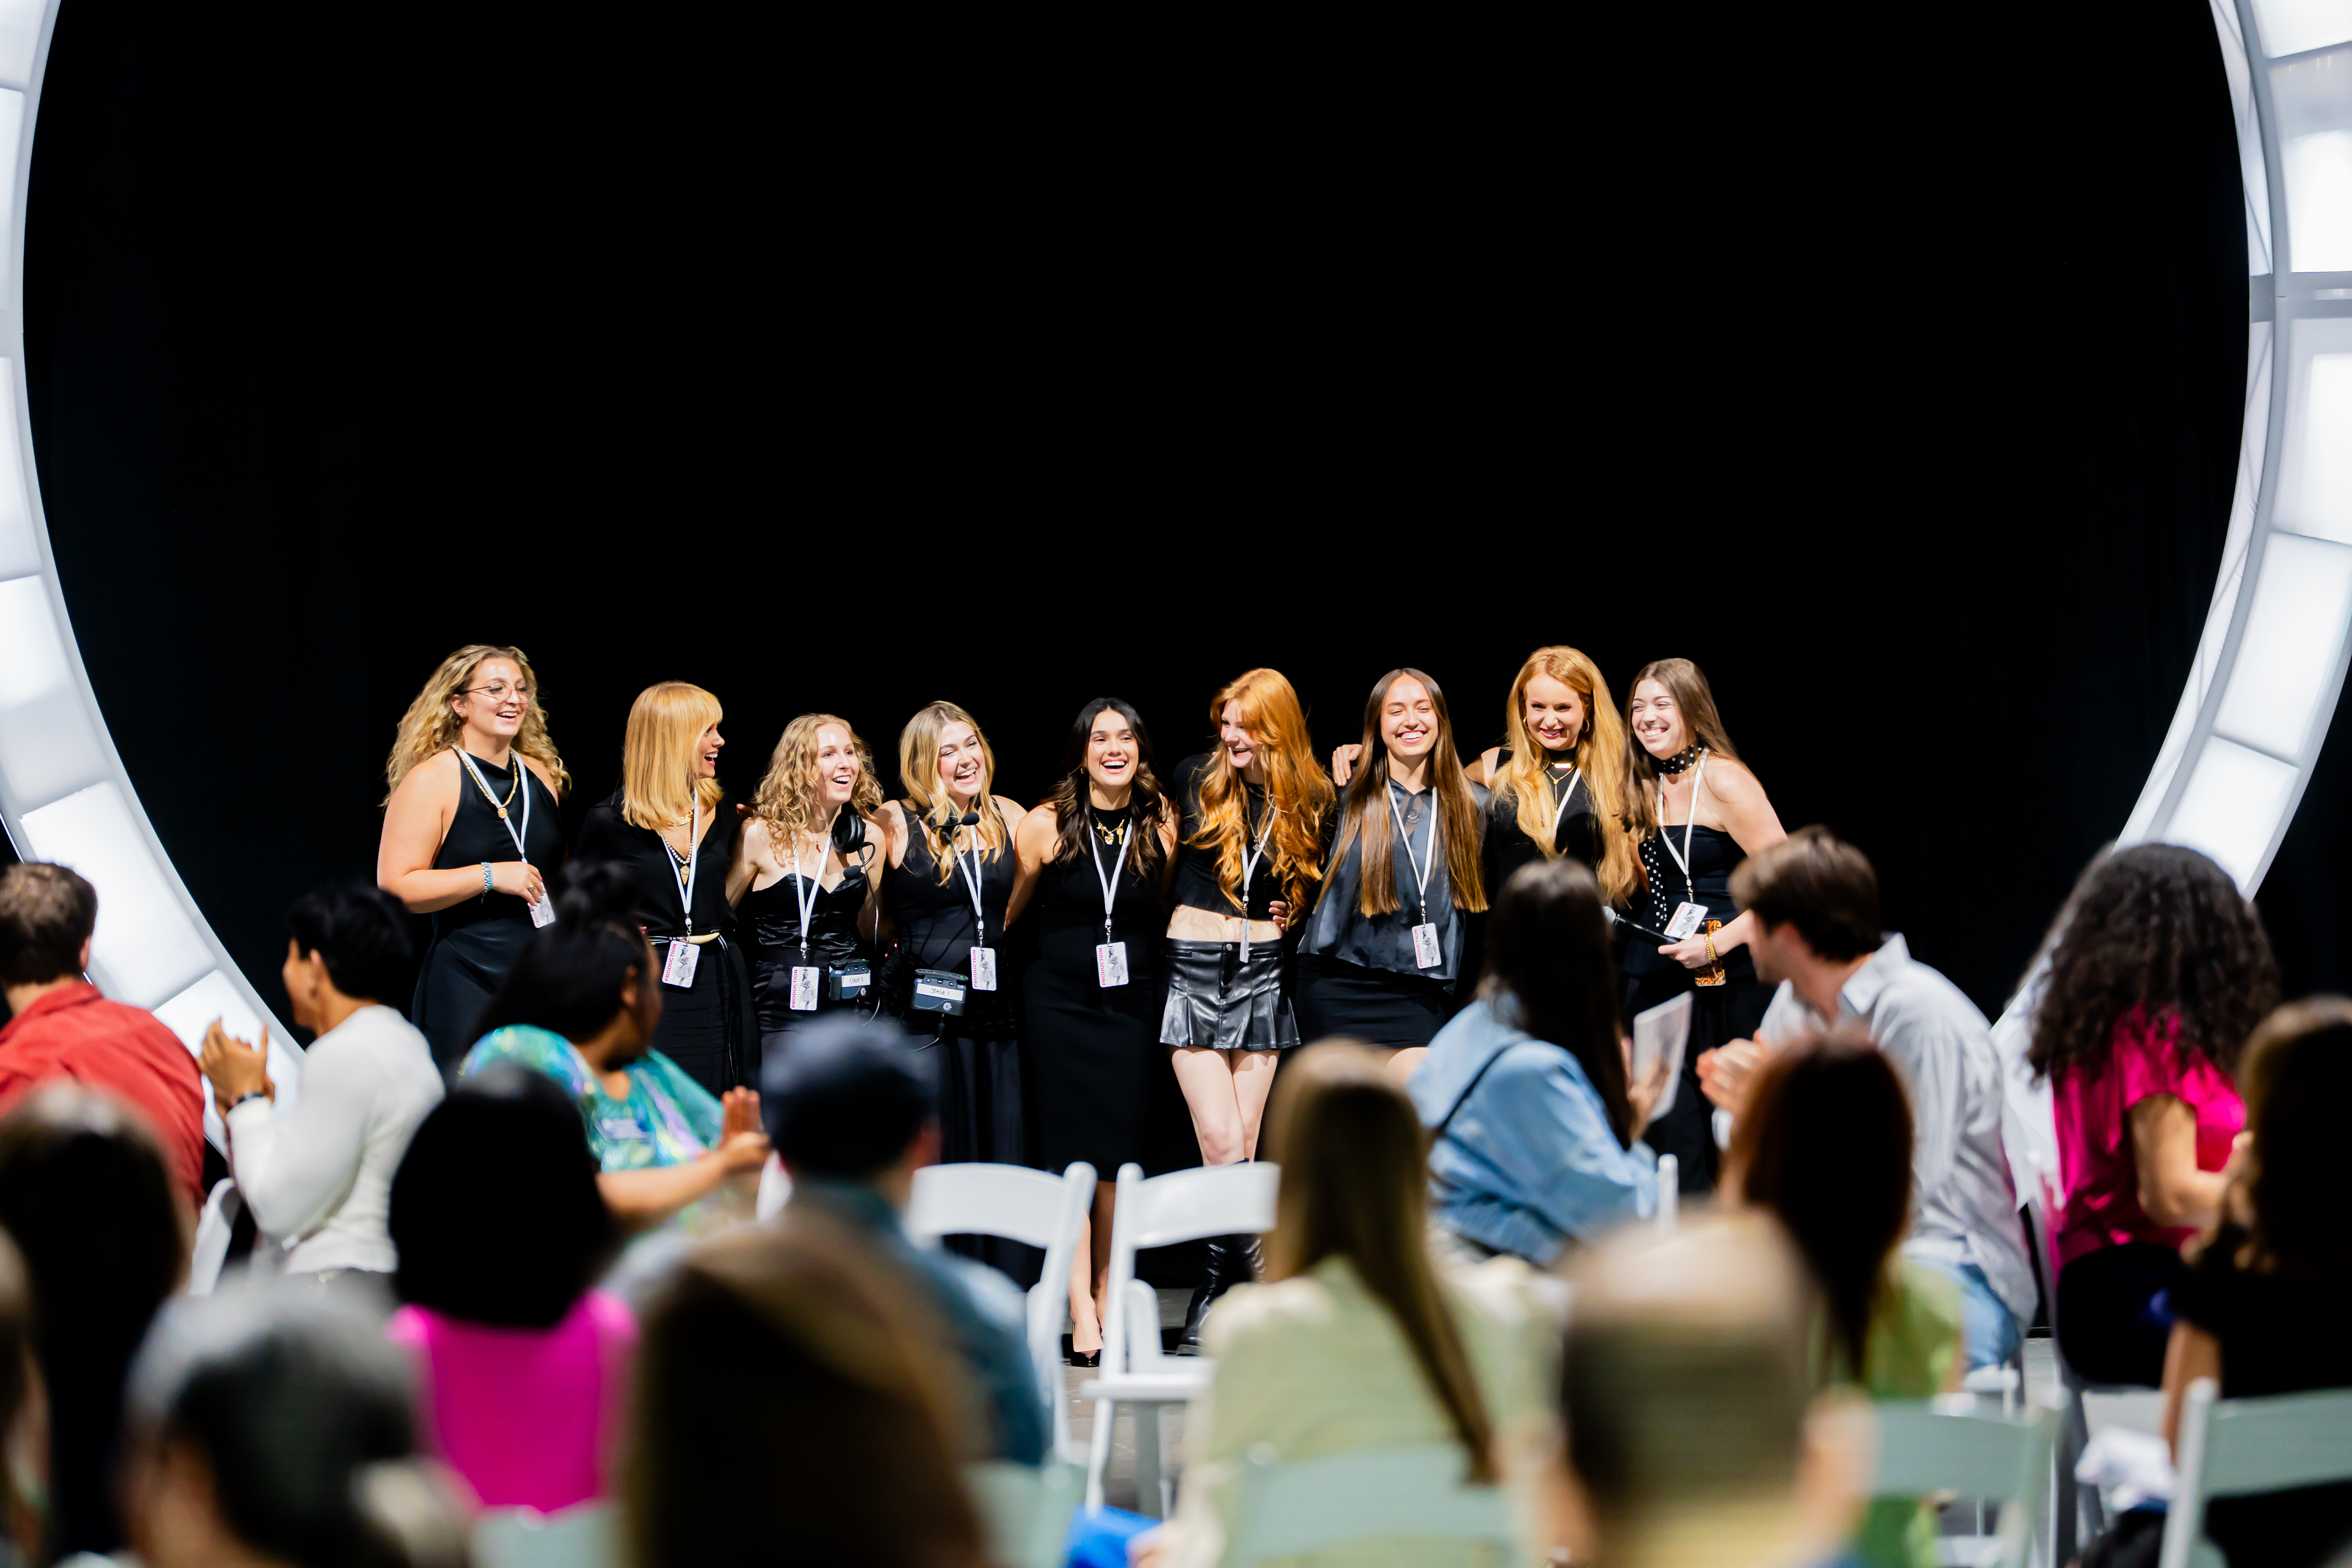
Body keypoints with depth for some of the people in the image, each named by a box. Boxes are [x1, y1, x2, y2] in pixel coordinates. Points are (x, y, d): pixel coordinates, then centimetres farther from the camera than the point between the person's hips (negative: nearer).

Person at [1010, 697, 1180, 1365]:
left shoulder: (1161, 826, 3)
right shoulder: (1045, 826, -3)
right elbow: (1005, 911, 4)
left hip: (1132, 1003, 2)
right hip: (1059, 1002, -2)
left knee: (1121, 1157, 0)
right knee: (1072, 1156, -6)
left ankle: (1109, 1300, 8)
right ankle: (1081, 1311, -7)